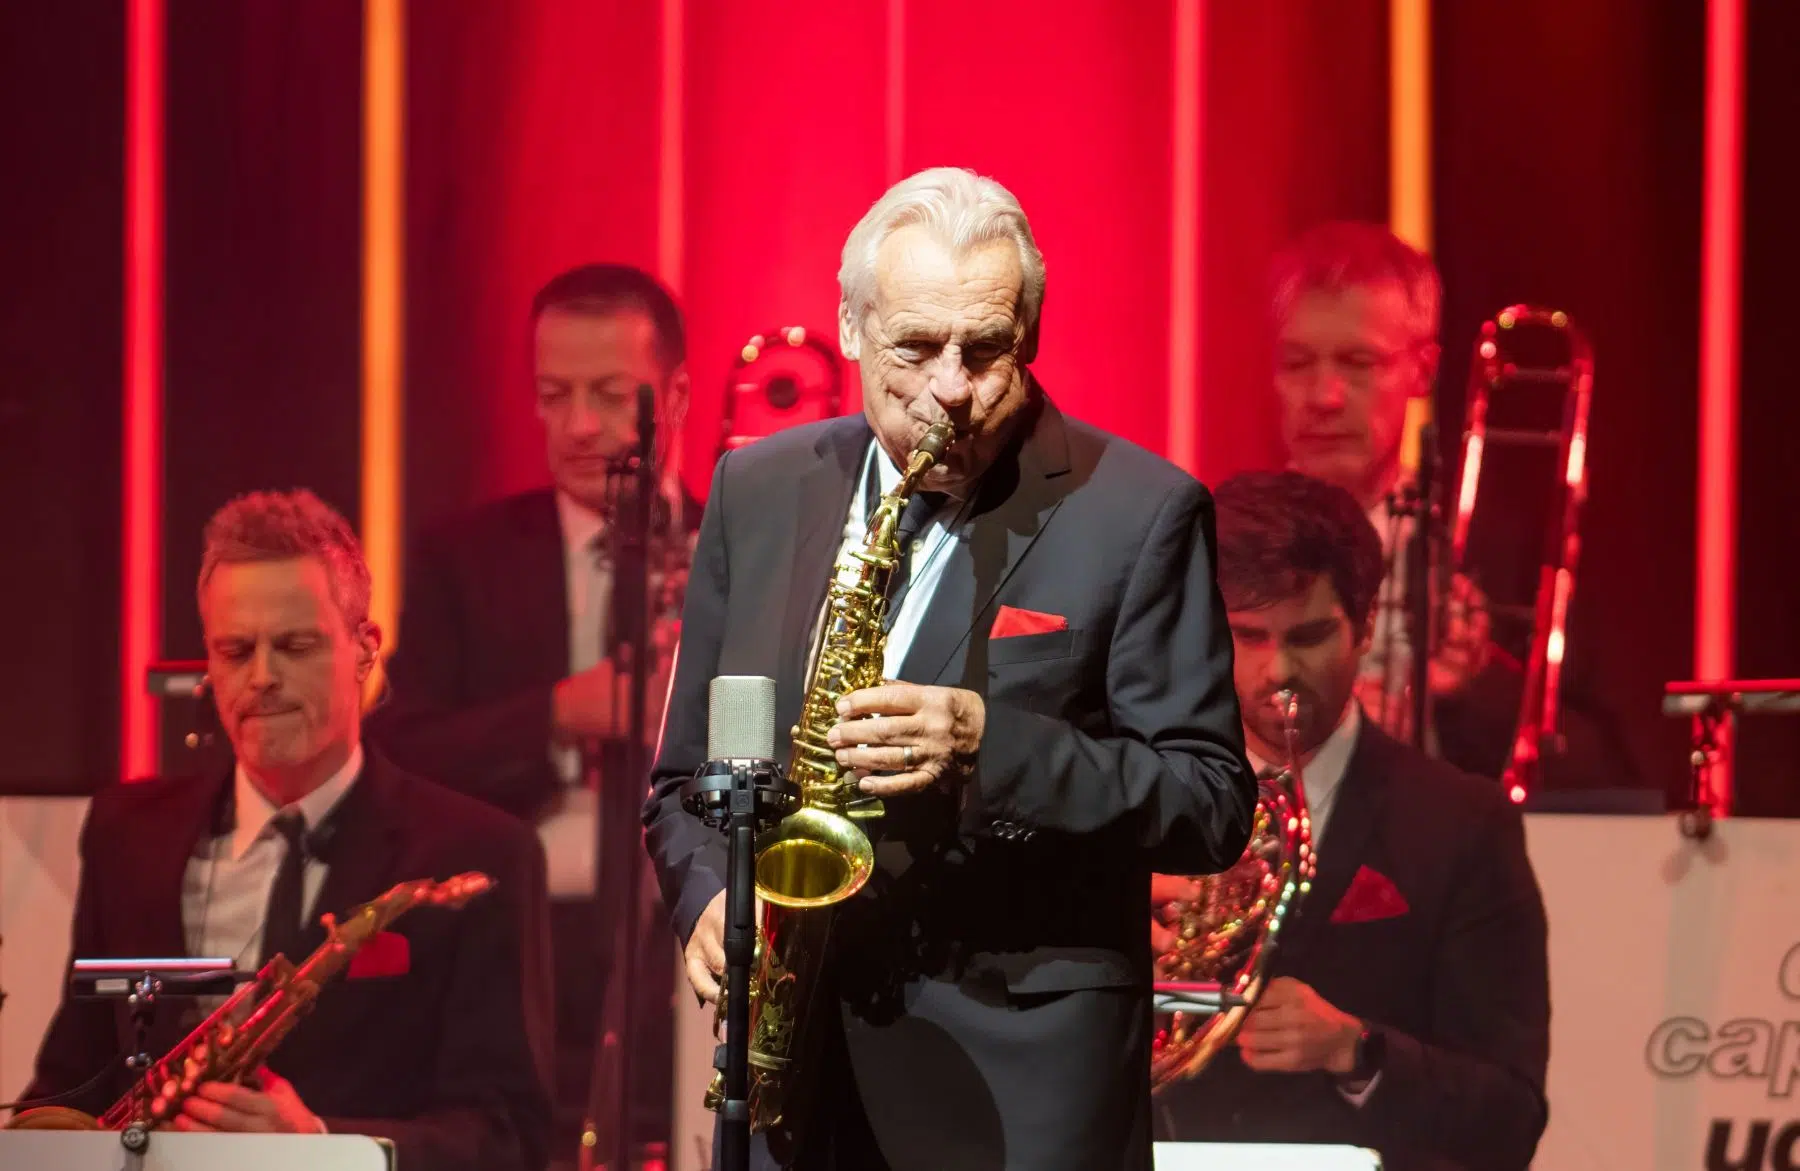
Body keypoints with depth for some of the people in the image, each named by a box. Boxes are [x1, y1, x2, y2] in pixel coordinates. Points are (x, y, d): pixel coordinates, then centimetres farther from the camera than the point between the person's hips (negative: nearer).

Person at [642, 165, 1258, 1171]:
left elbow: (1213, 805, -6)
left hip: (1021, 1086, -3)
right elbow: (685, 776, 17)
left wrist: (993, 746, -20)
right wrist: (710, 896, -5)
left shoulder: (1137, 514, -4)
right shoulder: (759, 492, 9)